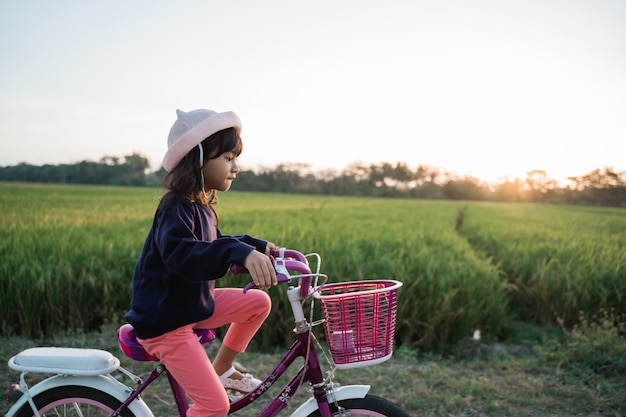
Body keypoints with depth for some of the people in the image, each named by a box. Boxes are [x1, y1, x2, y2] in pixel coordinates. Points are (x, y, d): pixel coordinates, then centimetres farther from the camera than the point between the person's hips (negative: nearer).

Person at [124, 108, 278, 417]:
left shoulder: (201, 206, 5)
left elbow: (214, 245, 21)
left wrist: (257, 246, 12)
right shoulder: (177, 209, -24)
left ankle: (222, 369, 18)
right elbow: (181, 253, -43)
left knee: (259, 302, 5)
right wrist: (242, 254, -54)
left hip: (194, 304, 9)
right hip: (164, 321, -9)